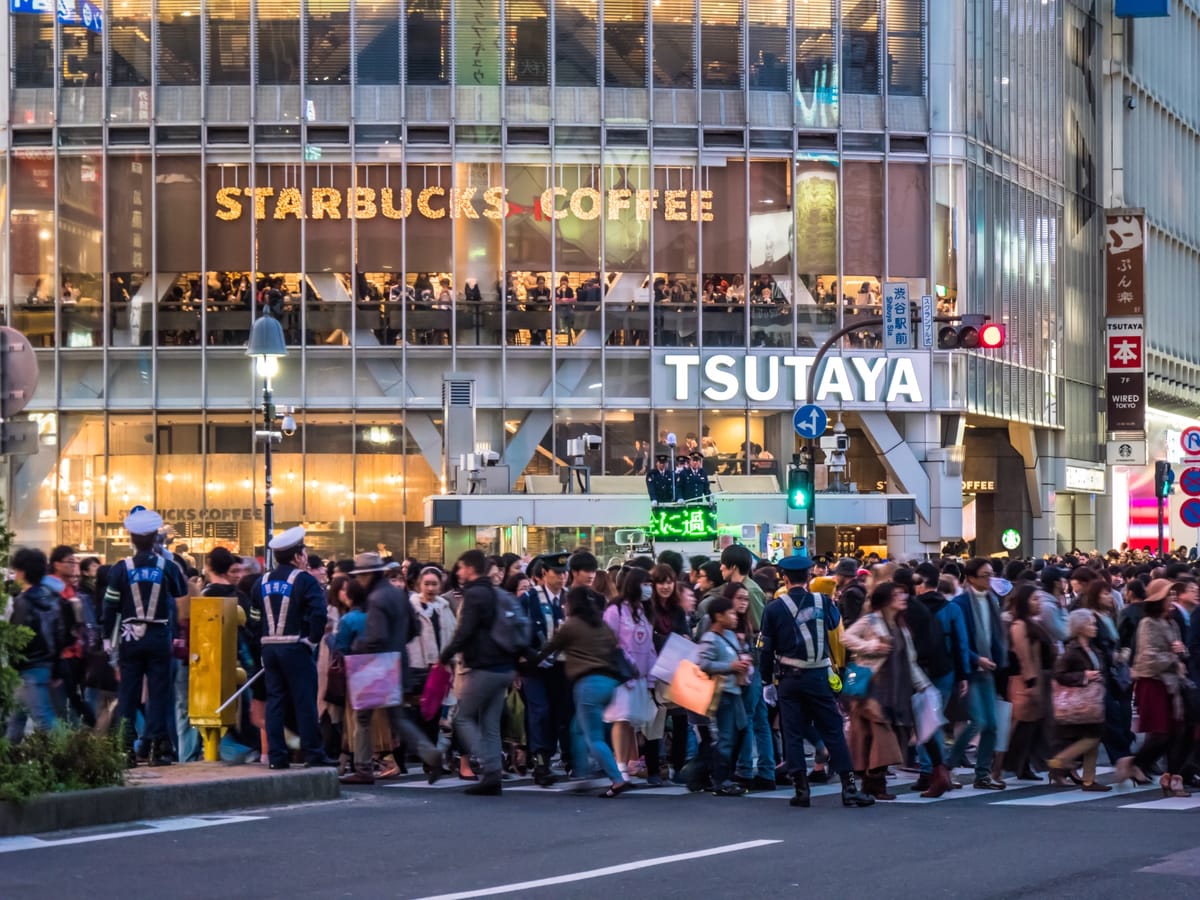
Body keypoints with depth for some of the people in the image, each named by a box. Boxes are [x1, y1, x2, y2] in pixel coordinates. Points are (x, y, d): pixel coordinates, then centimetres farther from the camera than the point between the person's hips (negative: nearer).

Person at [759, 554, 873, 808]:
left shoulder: (774, 609, -5)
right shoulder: (823, 603, -3)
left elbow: (766, 649, -2)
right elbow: (835, 623, 19)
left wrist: (767, 682, 7)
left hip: (788, 679, -1)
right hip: (818, 678, 1)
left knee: (793, 734, 6)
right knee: (833, 731, 5)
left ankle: (801, 789, 4)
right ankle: (849, 789, 1)